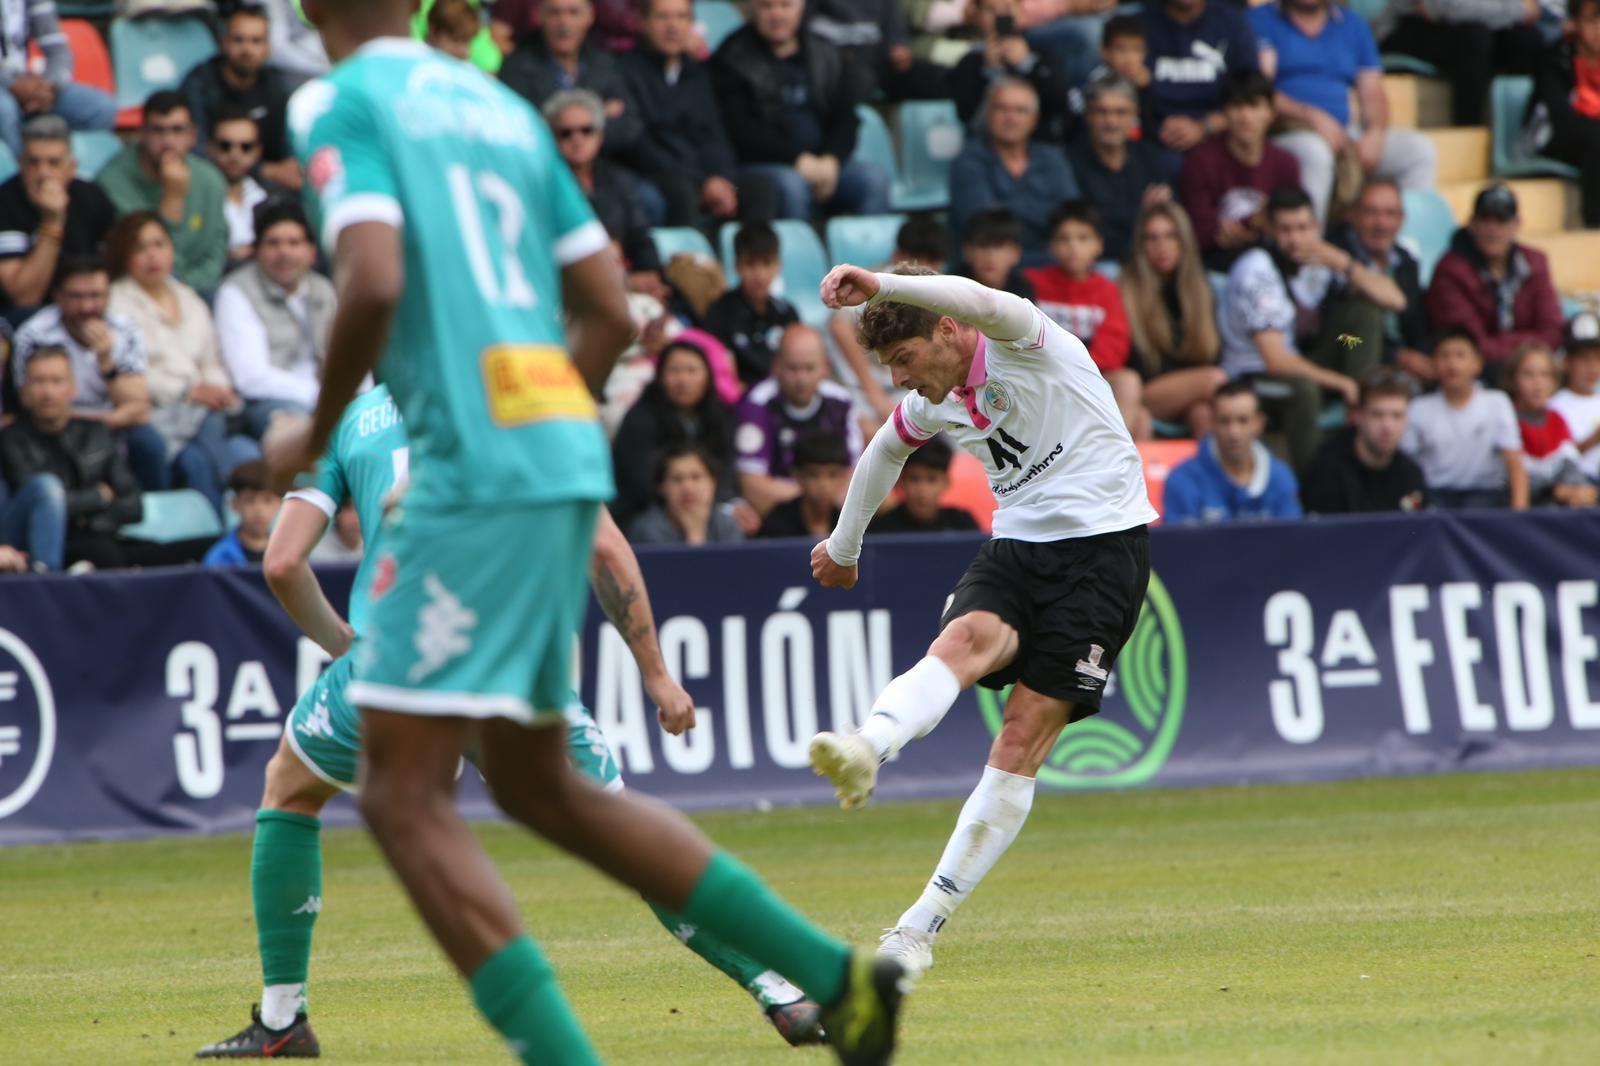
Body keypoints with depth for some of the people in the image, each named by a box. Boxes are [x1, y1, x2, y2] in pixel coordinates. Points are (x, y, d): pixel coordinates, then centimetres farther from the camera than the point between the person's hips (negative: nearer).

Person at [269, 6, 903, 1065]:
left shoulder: (340, 102, -4)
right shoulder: (501, 106, 19)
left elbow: (375, 283, -19)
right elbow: (610, 311, 17)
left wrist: (316, 436, -5)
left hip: (474, 469, -8)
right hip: (568, 460, 8)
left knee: (404, 793, -4)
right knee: (538, 785, 19)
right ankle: (837, 977, 16)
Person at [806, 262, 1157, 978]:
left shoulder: (1021, 342, -12)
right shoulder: (931, 402, 11)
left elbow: (978, 302, -36)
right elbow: (884, 451, 33)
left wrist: (879, 284, -48)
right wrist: (844, 545, 44)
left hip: (1103, 548, -6)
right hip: (1016, 544, 6)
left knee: (1024, 739, -11)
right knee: (965, 640, -29)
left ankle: (923, 925, -10)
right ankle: (864, 750, -58)